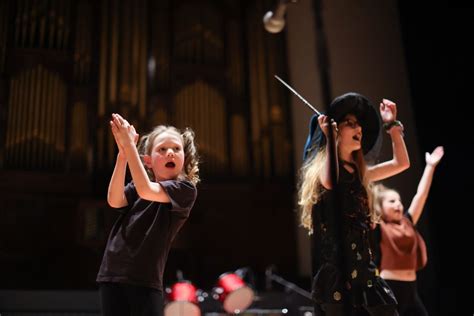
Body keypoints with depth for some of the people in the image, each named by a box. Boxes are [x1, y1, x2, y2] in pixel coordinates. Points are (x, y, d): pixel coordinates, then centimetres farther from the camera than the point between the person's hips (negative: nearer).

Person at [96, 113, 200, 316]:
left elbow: (146, 191, -20)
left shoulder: (186, 189, -4)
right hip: (112, 275, 5)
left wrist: (129, 145, -19)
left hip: (146, 280, -4)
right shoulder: (135, 188, 12)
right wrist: (123, 154, -18)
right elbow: (114, 201, -9)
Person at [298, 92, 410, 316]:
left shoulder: (358, 173, 17)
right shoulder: (319, 170, -3)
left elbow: (401, 163, 22)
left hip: (362, 267, 7)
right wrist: (329, 139, -15)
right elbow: (329, 182, -27)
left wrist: (392, 124, 18)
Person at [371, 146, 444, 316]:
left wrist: (430, 166, 15)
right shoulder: (377, 227, -6)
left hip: (410, 289, 7)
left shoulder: (407, 223, 11)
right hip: (389, 289, -7)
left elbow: (421, 195, 14)